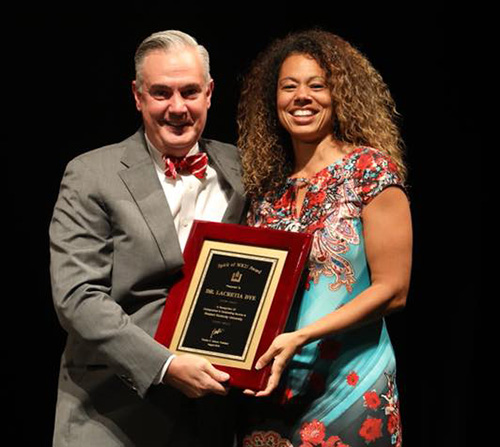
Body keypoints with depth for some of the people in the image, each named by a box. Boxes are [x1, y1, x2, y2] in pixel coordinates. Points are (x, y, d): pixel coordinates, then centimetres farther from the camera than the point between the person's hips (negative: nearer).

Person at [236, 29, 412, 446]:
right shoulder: (267, 188, 8)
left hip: (347, 385, -4)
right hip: (269, 387, 5)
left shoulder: (370, 169, -7)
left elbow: (392, 290, -11)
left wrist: (299, 338, -19)